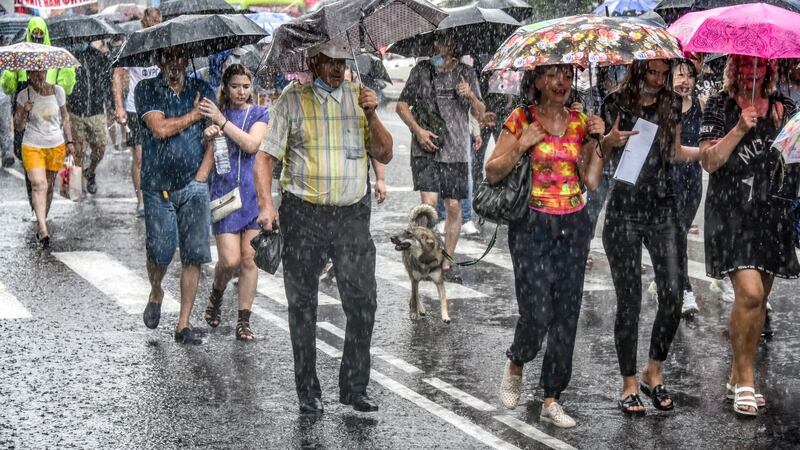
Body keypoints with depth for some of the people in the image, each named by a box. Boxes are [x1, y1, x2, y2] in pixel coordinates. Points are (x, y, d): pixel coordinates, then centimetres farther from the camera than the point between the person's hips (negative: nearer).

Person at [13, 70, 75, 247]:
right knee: (39, 184, -19)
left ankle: (41, 224, 21)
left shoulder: (57, 91, 3)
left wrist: (69, 141, 11)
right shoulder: (24, 96, -2)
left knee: (49, 187, 6)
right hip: (32, 147, -3)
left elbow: (65, 117, 15)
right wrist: (24, 112, -18)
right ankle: (43, 229, -25)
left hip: (56, 146, 3)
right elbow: (18, 126, 0)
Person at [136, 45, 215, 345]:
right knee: (160, 251, -2)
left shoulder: (201, 90, 10)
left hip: (193, 185, 2)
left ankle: (183, 325, 3)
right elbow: (160, 129, -13)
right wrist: (194, 114, -3)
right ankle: (155, 294, 32)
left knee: (194, 255, -4)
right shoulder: (146, 90, 1)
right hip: (158, 186, -2)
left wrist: (205, 168, -6)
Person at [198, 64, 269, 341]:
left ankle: (244, 320, 9)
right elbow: (208, 160, 5)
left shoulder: (260, 114, 6)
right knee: (230, 260, -9)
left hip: (253, 192, 1)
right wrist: (209, 139, -15)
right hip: (224, 191, -1)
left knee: (249, 259, 1)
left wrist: (222, 121, -16)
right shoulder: (214, 114, 7)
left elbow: (251, 144, -12)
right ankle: (216, 294, 22)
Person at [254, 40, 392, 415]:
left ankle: (354, 387, 10)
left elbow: (384, 156, 8)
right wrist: (265, 203, -14)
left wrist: (371, 116, -8)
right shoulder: (292, 100, 1)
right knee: (303, 304, 4)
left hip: (352, 215, 2)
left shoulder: (360, 97, 9)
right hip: (303, 215, -2)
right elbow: (265, 155, 0)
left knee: (363, 302, -2)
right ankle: (308, 391, 13)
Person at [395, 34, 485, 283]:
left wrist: (471, 96, -12)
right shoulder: (421, 71, 3)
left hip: (456, 151, 2)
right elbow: (402, 105, 7)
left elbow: (480, 114, 9)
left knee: (454, 207, 3)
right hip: (425, 150, -2)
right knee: (429, 202, -15)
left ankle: (447, 262, 14)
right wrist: (418, 131, -7)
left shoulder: (466, 73, 7)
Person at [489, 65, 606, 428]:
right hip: (532, 225, -4)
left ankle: (552, 401, 12)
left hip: (573, 227, 4)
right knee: (537, 313, -12)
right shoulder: (520, 120, -3)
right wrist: (521, 146, -17)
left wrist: (597, 140, -4)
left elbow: (591, 180, 6)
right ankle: (515, 364, 21)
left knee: (566, 315, 3)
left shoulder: (580, 122, 8)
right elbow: (492, 173, -4)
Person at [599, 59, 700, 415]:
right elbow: (599, 155, 3)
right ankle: (629, 383, 11)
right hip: (625, 210, -3)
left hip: (662, 209, 3)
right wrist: (610, 141, -18)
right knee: (629, 300, 0)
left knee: (673, 296, -5)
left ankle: (653, 371, 15)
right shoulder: (616, 103, -2)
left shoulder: (671, 103, 7)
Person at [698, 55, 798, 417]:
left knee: (759, 298, 7)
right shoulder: (719, 108, 1)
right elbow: (709, 161, -7)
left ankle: (737, 378, 20)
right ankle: (745, 381, -6)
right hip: (732, 213, -4)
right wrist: (739, 130, -17)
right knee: (749, 292, -18)